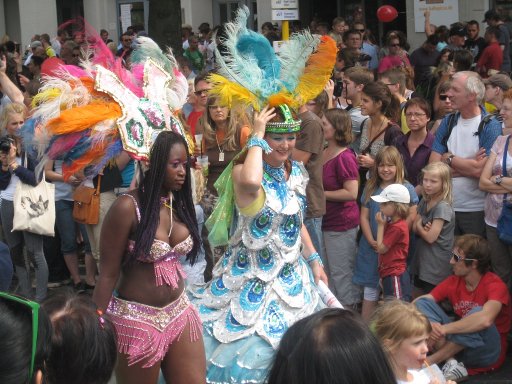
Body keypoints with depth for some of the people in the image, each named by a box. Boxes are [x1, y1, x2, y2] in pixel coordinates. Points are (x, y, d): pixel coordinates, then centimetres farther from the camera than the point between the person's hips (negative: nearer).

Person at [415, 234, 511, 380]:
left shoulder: (495, 285, -19)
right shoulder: (453, 281, -1)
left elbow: (485, 319, -39)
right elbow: (421, 303, -6)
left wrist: (444, 328, -36)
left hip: (488, 351, -6)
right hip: (455, 346, 6)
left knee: (477, 313, -35)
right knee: (422, 303, -10)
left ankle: (431, 360, -25)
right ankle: (451, 362, -25)